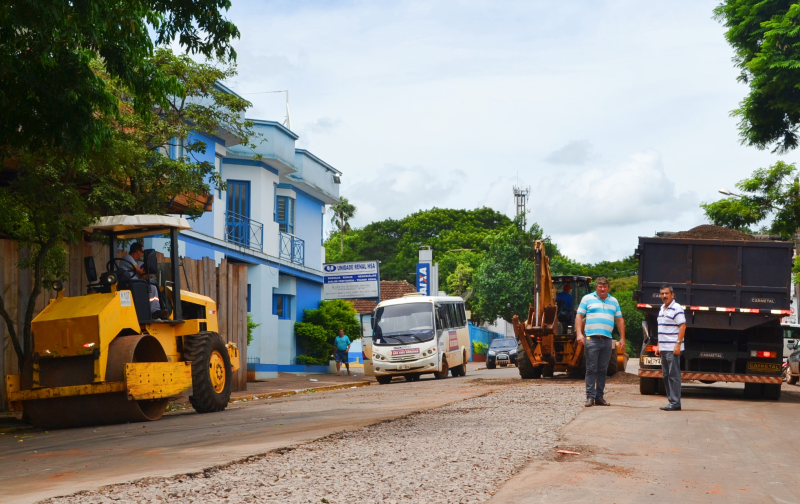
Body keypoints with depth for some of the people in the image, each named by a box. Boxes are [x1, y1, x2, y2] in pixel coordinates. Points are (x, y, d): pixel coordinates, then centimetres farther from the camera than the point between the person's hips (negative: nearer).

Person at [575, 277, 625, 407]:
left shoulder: (613, 301, 18)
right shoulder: (587, 299, 8)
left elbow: (620, 320, 19)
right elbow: (579, 316, 4)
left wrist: (622, 338, 11)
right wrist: (579, 333, -8)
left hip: (607, 340, 4)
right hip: (591, 339, -4)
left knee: (602, 370, 6)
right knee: (591, 369, -6)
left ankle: (599, 397, 10)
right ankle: (590, 397, -4)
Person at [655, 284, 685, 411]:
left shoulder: (677, 309, -9)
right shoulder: (662, 309, 18)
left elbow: (682, 326, -15)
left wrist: (678, 344, -21)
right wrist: (658, 346, 20)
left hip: (672, 349, -9)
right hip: (664, 348, 9)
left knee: (674, 375, -7)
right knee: (666, 376, 10)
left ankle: (675, 403, -6)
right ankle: (671, 400, 16)